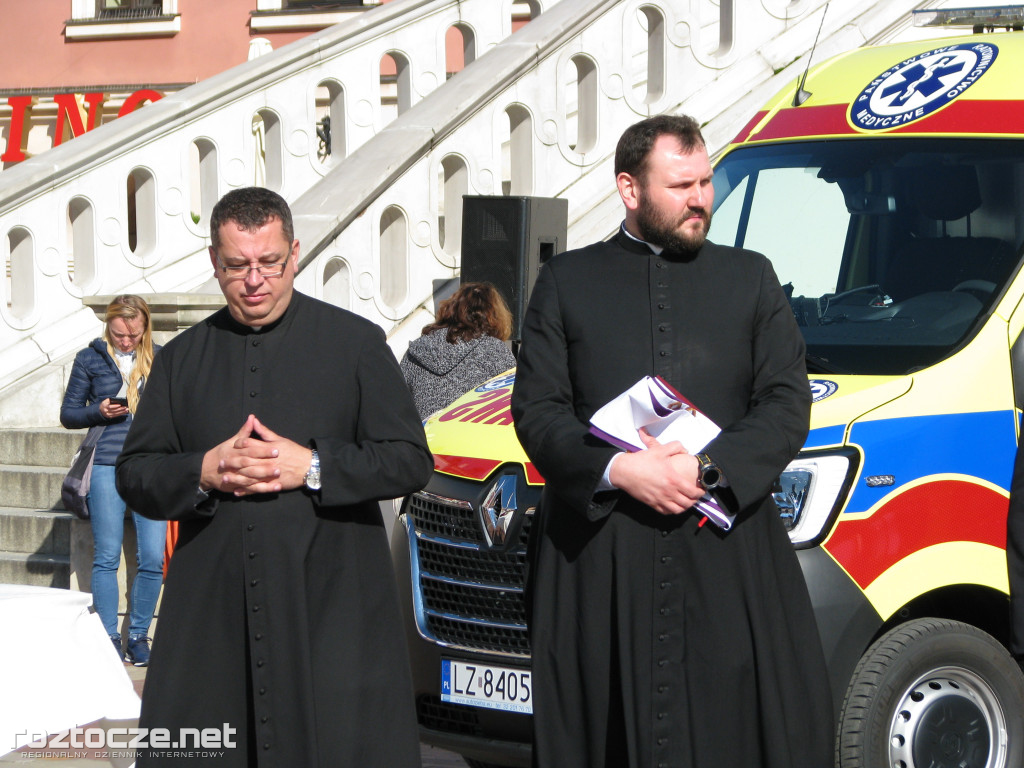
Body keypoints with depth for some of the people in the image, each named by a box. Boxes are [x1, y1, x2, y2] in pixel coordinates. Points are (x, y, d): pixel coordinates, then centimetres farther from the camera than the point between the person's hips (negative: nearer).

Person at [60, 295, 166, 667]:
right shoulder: (90, 359, 7)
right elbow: (68, 413, 10)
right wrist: (99, 411, -8)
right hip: (107, 465, -1)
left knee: (152, 560, -3)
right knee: (106, 558, -1)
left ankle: (138, 634, 11)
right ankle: (109, 637, 8)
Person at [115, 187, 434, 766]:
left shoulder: (357, 343, 6)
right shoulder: (182, 357, 14)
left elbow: (411, 461, 1)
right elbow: (134, 474, 12)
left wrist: (312, 467, -12)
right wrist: (203, 473, -8)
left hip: (332, 609, -2)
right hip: (211, 617, 3)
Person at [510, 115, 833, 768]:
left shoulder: (751, 278, 14)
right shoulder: (567, 282, 11)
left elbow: (788, 404, 6)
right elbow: (536, 411, 4)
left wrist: (708, 469, -11)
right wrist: (619, 470, -14)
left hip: (729, 562, 1)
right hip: (600, 561, -1)